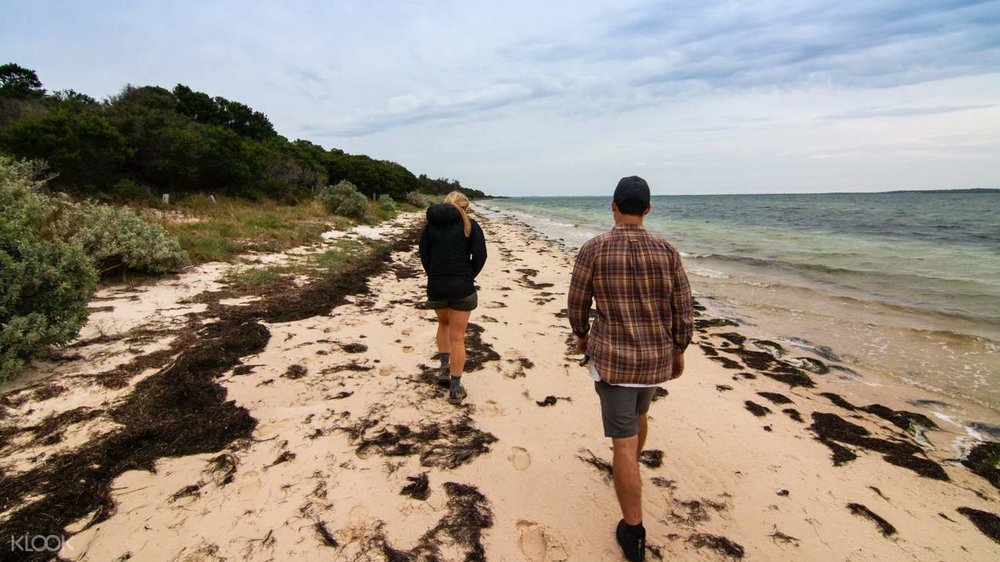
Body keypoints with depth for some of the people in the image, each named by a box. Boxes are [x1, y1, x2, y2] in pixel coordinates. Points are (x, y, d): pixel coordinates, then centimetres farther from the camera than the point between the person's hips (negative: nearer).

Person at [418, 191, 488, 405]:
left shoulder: (430, 224, 7)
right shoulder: (469, 225, -1)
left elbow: (424, 254, 5)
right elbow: (480, 255, -8)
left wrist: (435, 277, 10)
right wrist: (468, 277, 4)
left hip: (436, 286, 3)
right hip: (462, 288, -2)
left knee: (443, 323, 29)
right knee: (458, 337, 4)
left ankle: (444, 367, 22)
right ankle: (455, 388, 6)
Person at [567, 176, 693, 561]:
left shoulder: (593, 249, -12)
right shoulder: (667, 251, -6)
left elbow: (576, 305, -3)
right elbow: (683, 312, -2)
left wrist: (581, 335, 16)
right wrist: (679, 350, 14)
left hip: (612, 356, -4)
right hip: (656, 356, 4)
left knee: (624, 442, 3)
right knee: (638, 413, 31)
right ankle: (630, 467, 58)